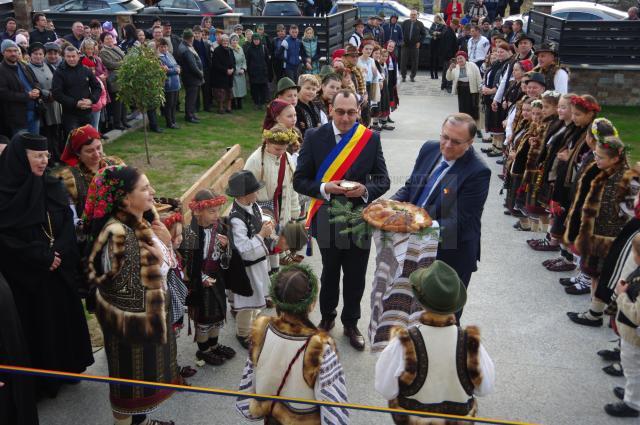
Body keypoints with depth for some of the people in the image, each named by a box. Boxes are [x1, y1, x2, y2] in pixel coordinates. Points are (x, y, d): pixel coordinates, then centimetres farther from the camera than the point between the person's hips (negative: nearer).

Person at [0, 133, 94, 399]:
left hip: (60, 269, 5)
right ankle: (42, 379, 21)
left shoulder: (52, 186, 3)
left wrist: (59, 253, -15)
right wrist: (43, 257, -18)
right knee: (37, 324, 5)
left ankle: (67, 367, 34)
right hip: (25, 276, -5)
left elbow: (68, 224, 1)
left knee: (65, 316, 15)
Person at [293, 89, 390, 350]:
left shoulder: (371, 138, -7)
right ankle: (327, 317, 44)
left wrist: (366, 190, -23)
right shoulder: (314, 137, -9)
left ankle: (351, 323, 36)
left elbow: (383, 180, -2)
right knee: (330, 272, 19)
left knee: (356, 276, 13)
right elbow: (299, 180, -7)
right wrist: (324, 188, -24)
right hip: (327, 219, 0)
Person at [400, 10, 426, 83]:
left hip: (415, 46, 0)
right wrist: (403, 40, -1)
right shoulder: (405, 23, 5)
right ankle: (403, 76, 9)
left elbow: (424, 34, 8)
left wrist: (419, 42, 0)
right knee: (403, 61, -1)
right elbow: (401, 32, 9)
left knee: (414, 62, 2)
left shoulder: (420, 24, 4)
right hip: (405, 45, 0)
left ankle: (413, 76, 13)